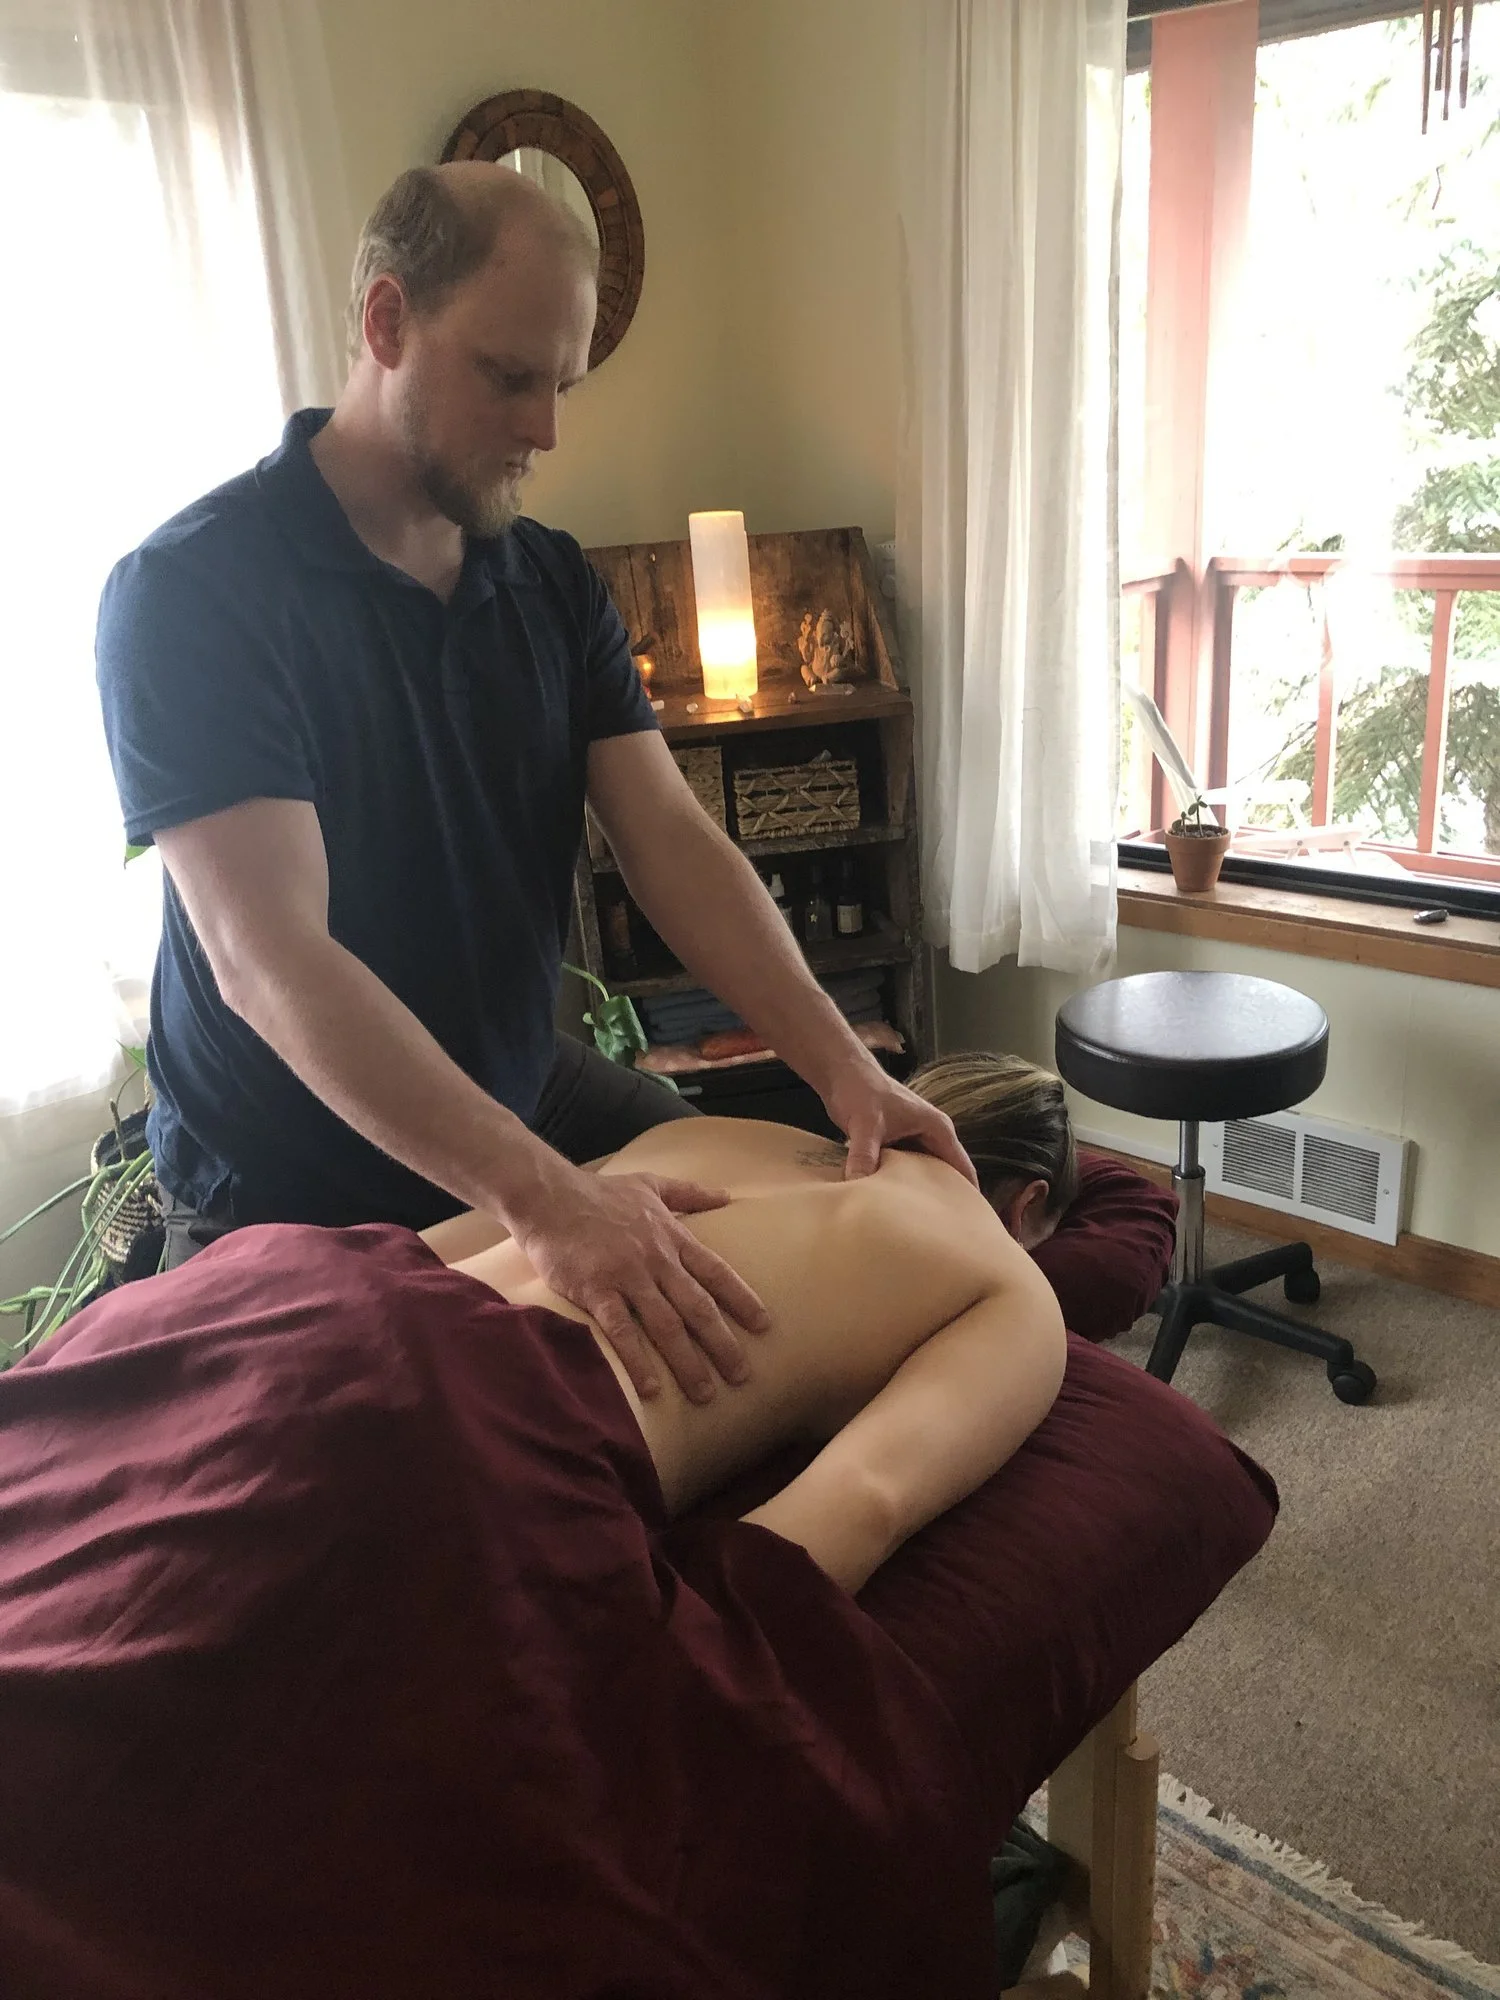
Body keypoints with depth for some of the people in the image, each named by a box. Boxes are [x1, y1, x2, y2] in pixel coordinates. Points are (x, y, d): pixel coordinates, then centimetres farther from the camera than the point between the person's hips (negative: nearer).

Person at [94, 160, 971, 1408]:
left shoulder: (556, 585, 0)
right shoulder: (192, 592, -20)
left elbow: (674, 843, -8)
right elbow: (268, 961, -30)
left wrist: (839, 1061, -24)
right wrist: (544, 1199, -41)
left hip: (523, 1095, 6)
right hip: (295, 1200, -5)